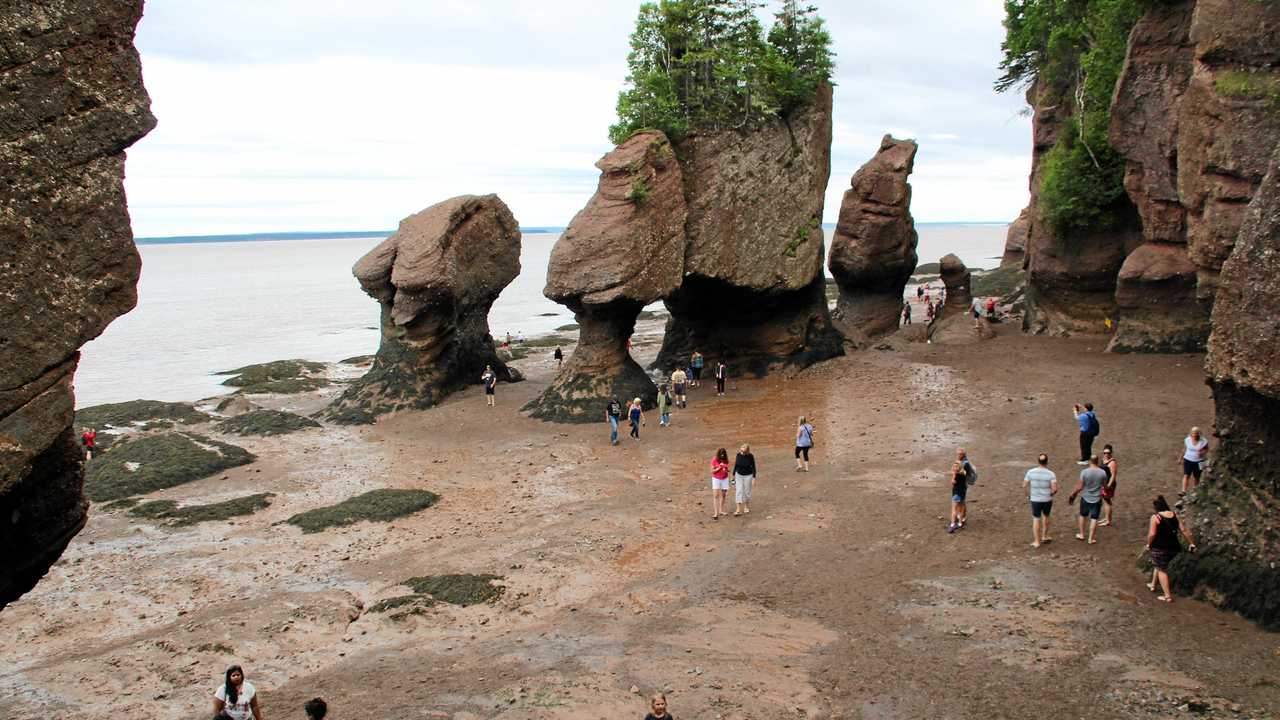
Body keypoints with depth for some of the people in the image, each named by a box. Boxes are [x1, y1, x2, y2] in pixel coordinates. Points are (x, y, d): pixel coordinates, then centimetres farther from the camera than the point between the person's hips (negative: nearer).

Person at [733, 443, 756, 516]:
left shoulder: (750, 456, -16)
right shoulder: (738, 455, -8)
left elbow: (753, 467, -9)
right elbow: (736, 465, 4)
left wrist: (754, 478, -11)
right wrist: (733, 475, 9)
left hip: (748, 476, -2)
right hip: (739, 475, 2)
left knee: (747, 492, 9)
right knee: (738, 492, -5)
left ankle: (747, 507, 28)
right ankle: (738, 510, -8)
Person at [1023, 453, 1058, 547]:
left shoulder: (1030, 472, -10)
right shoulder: (1050, 474, -14)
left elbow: (1024, 485, -7)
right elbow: (1055, 489, -18)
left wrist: (1028, 495, 9)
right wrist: (1050, 494, 4)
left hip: (1035, 500, 0)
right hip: (1047, 500, 0)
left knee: (1036, 519, 13)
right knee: (1046, 516, 25)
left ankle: (1037, 542, 15)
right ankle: (1044, 536, 38)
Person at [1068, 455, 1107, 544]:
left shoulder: (1084, 472, -16)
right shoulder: (1102, 473, -10)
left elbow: (1080, 487, -12)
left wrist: (1073, 494, 2)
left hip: (1085, 498, 0)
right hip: (1097, 499, 0)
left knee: (1083, 515, 20)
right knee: (1094, 518, 8)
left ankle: (1081, 535, 32)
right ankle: (1091, 539, 11)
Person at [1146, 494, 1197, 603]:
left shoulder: (1155, 517, -15)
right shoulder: (1175, 515, 2)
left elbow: (1152, 534, -19)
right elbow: (1184, 530, 1)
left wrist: (1149, 544, -3)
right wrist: (1191, 543, 8)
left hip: (1159, 548, -6)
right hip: (1173, 547, 6)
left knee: (1161, 569, 6)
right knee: (1159, 565, 27)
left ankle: (1168, 596, 4)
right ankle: (1153, 585, 42)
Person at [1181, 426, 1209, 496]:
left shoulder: (1203, 441, -13)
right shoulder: (1187, 440, -8)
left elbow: (1207, 448, 3)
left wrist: (1203, 452, -19)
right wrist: (1181, 458, 14)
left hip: (1198, 461, 0)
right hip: (1188, 460, 0)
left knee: (1196, 476, 13)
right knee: (1186, 475, -9)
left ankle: (1194, 489, 38)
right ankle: (1184, 491, -11)